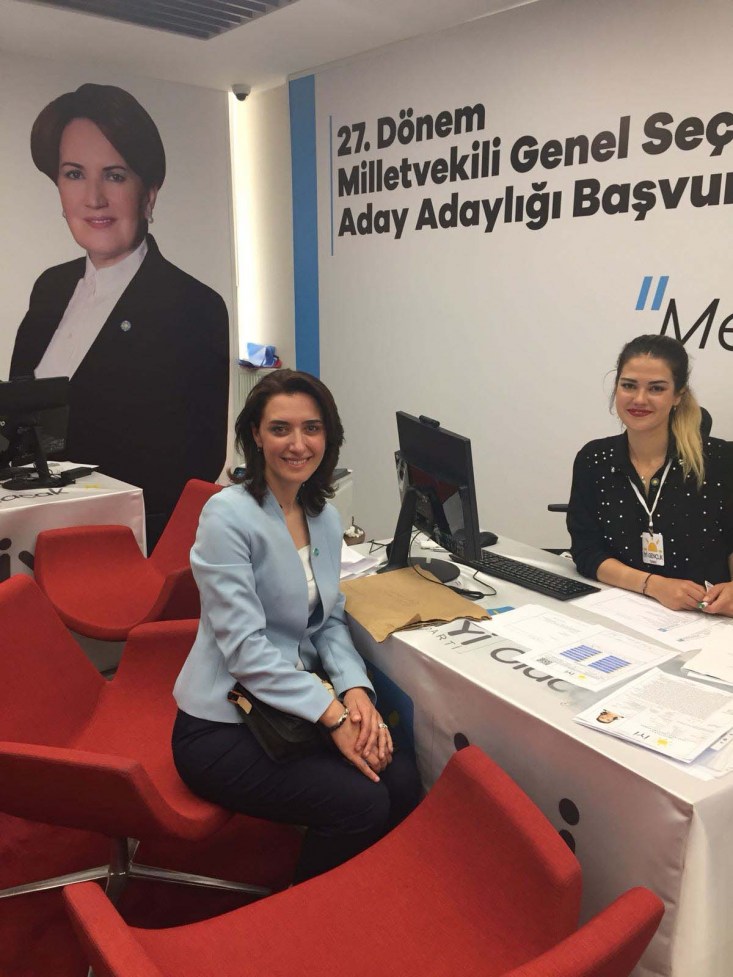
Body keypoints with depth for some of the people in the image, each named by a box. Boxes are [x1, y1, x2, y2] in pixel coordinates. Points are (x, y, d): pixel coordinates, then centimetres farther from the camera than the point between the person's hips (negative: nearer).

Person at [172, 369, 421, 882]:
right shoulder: (227, 514, -18)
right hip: (220, 728, -6)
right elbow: (245, 647, -22)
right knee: (361, 804, -19)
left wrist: (356, 690, -10)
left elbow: (329, 620, 8)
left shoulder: (324, 515, 5)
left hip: (291, 707, 6)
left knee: (402, 779, -12)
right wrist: (333, 715, -23)